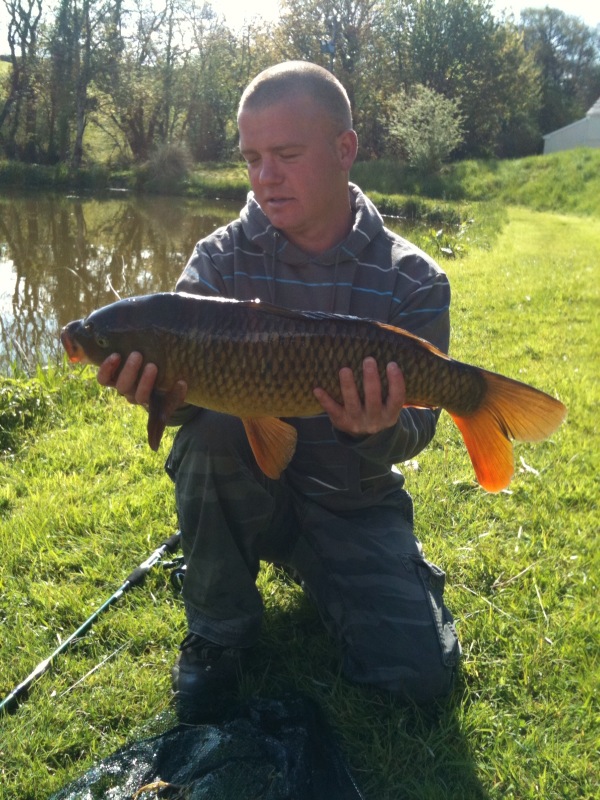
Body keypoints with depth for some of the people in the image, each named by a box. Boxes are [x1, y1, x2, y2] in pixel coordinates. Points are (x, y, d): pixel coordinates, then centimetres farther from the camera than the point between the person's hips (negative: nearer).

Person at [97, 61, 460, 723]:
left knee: (421, 673, -14)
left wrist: (378, 431, -36)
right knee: (210, 427, -33)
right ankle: (219, 631, -9)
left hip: (351, 501, 0)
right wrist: (159, 388, -41)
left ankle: (317, 572, 18)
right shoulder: (221, 258, -8)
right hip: (239, 492, 1)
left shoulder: (414, 282, -11)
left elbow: (417, 426, -12)